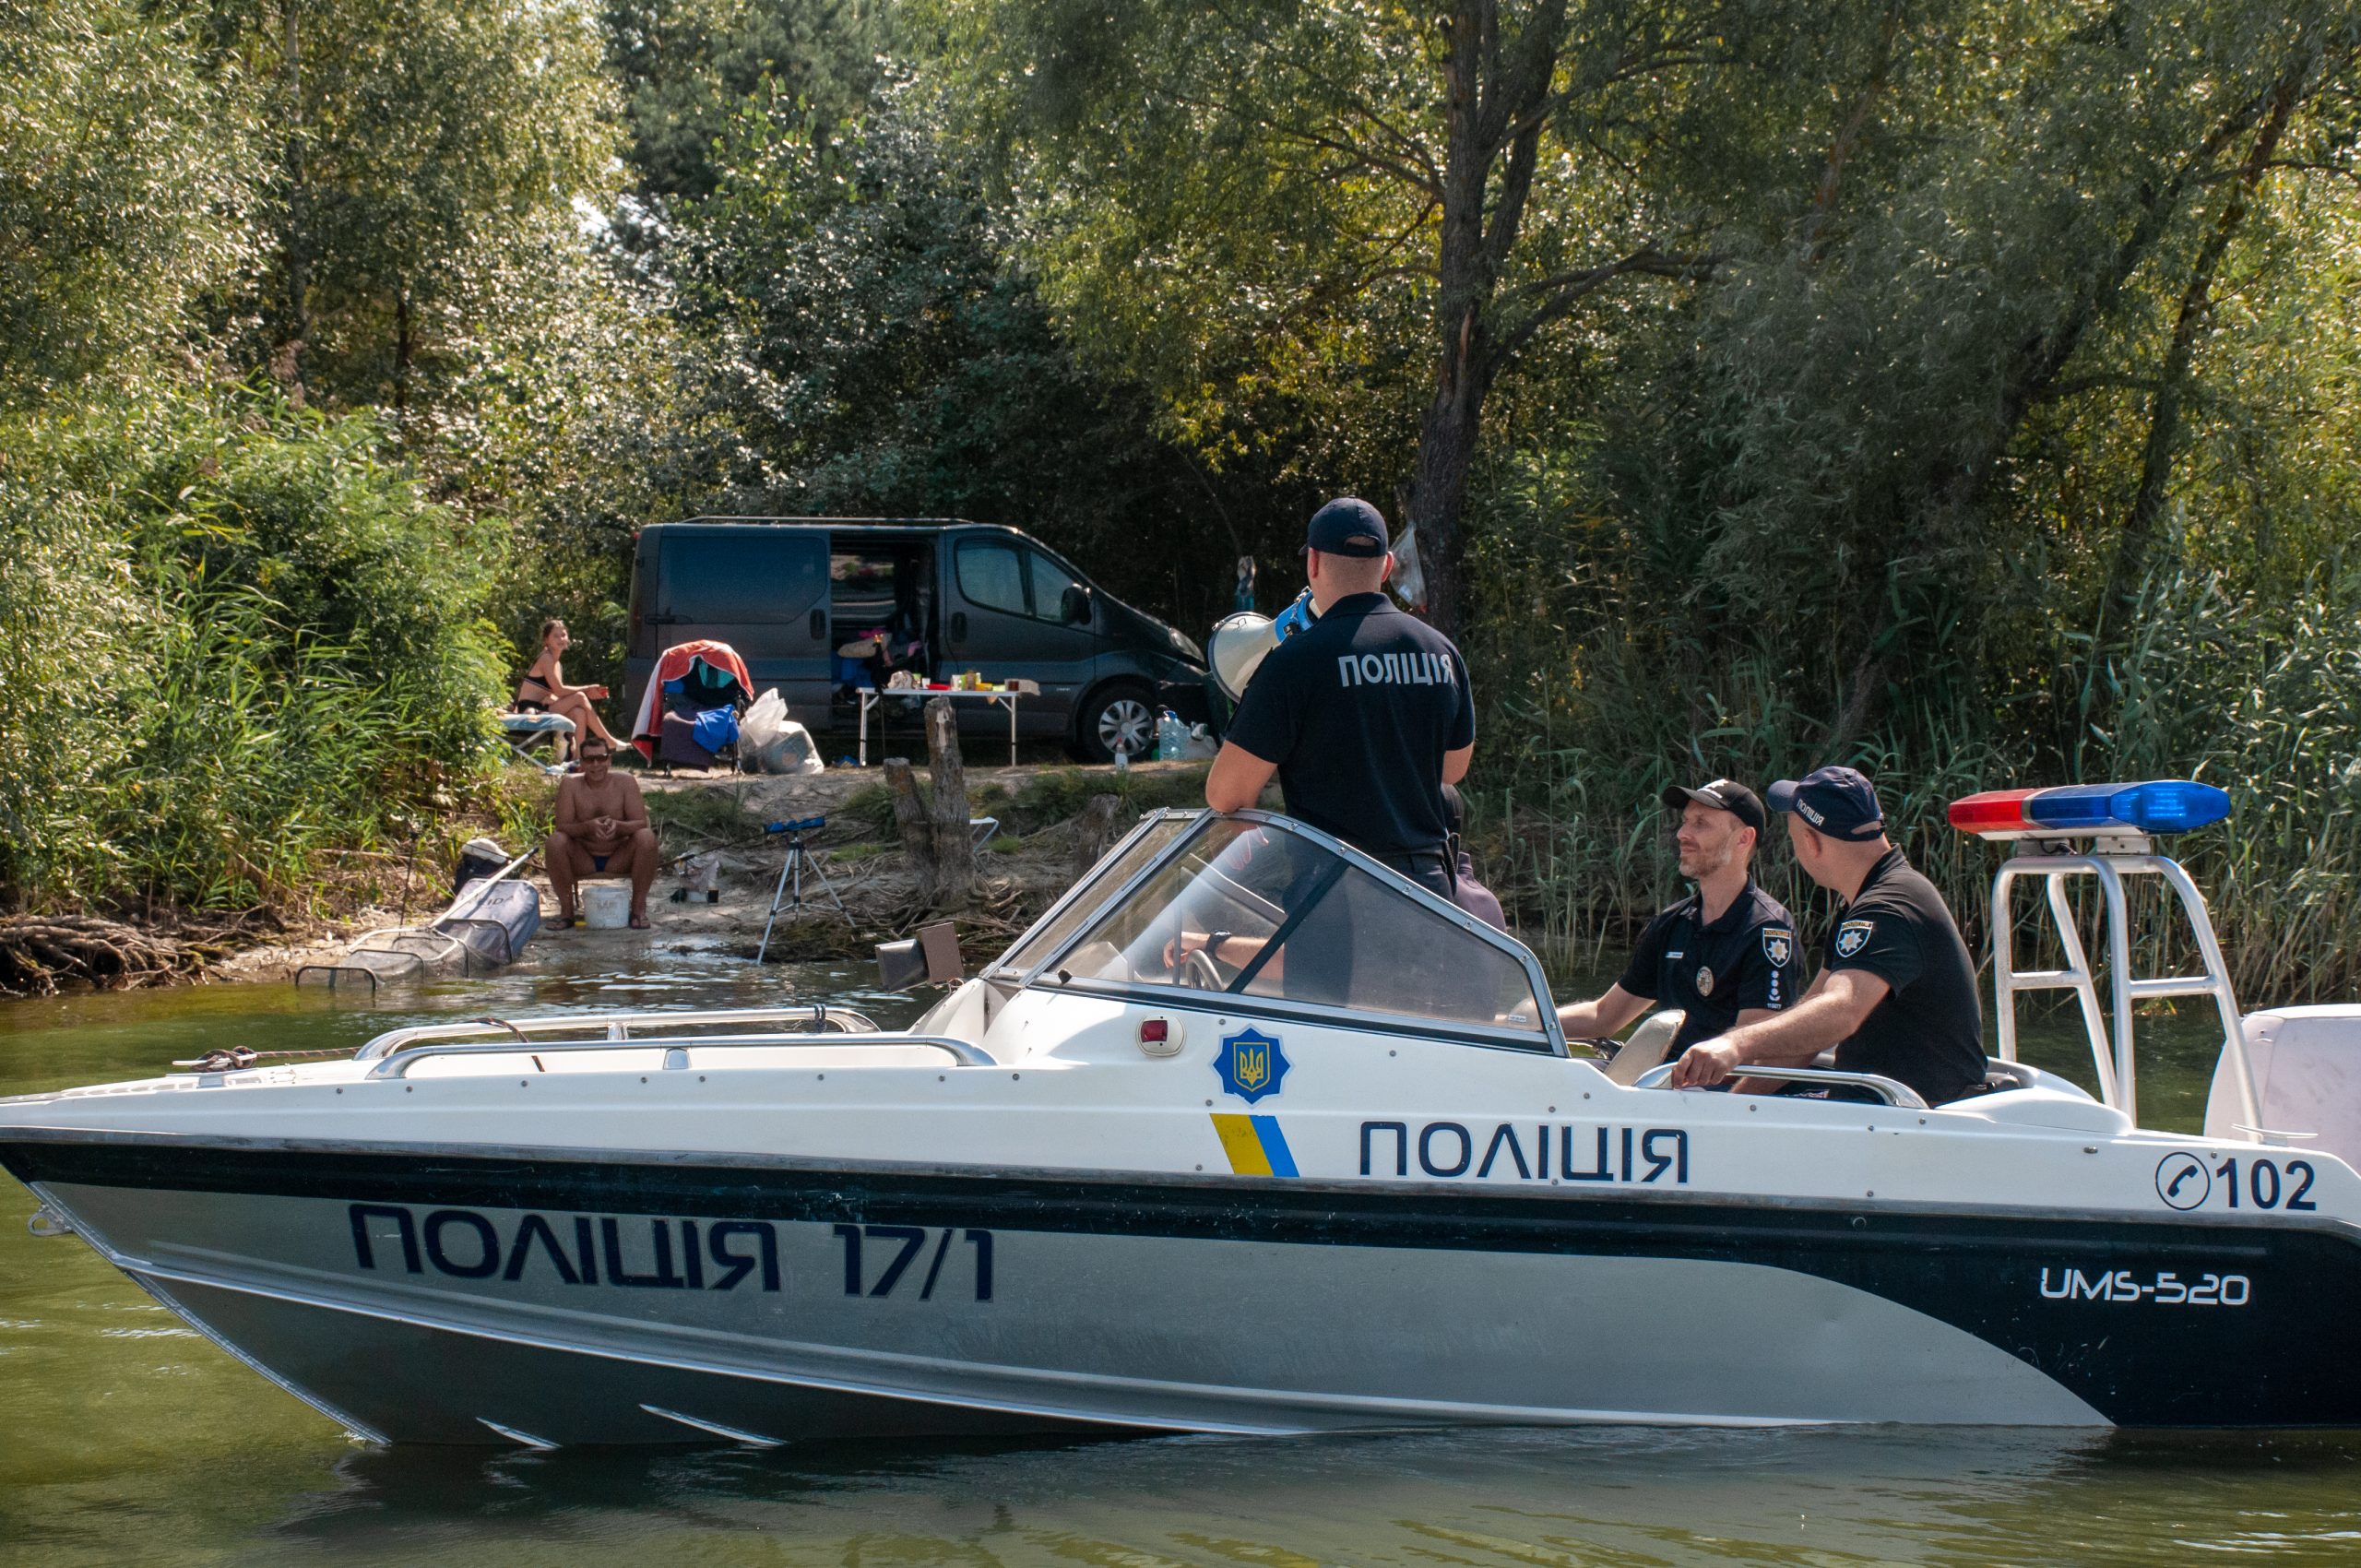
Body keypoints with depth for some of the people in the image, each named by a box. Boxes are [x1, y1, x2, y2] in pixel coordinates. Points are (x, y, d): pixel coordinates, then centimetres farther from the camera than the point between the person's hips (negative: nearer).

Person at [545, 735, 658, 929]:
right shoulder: (570, 785, -8)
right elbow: (562, 827, -14)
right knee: (555, 841, -29)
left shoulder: (626, 782, -7)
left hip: (619, 859, 0)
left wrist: (617, 826, -35)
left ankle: (639, 908, -16)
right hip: (582, 860, 0)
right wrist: (588, 827, -35)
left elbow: (641, 824, -13)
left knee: (647, 837, -27)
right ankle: (566, 909, -14)